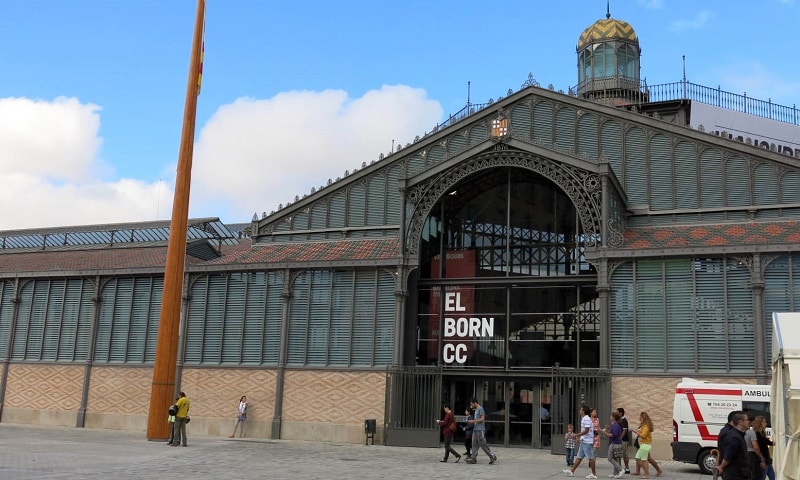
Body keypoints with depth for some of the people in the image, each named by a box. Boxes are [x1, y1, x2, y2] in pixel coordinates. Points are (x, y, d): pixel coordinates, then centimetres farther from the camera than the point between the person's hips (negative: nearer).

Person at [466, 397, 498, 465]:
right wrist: (471, 422, 11)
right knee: (474, 444, 6)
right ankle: (473, 458, 6)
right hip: (475, 429, 10)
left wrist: (473, 421, -17)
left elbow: (482, 419, -17)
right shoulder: (476, 410, 18)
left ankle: (492, 456, 0)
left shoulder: (480, 409, -10)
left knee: (483, 444, -7)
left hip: (480, 430, -10)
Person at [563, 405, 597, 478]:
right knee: (579, 457, 11)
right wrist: (580, 438, 22)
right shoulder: (584, 419, 14)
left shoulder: (587, 419, -17)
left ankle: (594, 474, 5)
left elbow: (586, 431, -22)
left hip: (587, 442, -10)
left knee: (590, 457, -2)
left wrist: (576, 435, -20)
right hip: (583, 441, 10)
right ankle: (572, 471, 13)